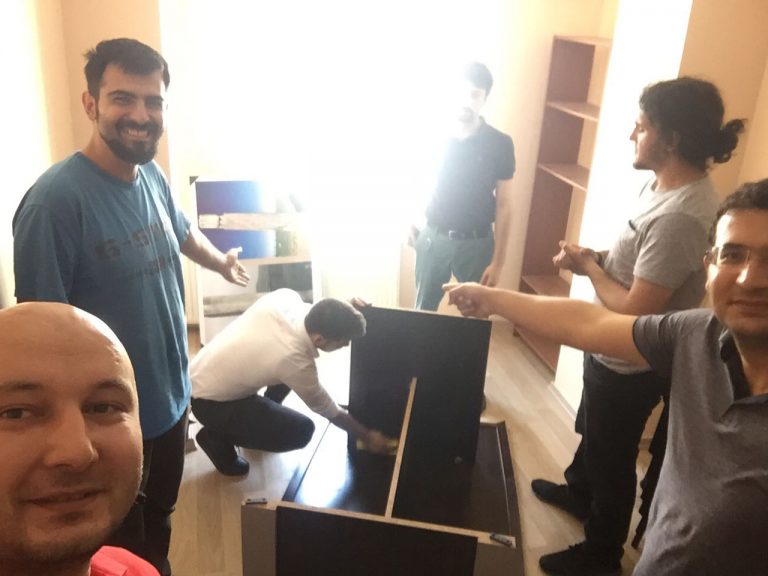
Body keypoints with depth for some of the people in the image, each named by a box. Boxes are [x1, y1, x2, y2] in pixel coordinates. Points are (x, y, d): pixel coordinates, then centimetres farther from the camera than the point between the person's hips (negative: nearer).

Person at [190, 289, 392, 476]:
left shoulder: (285, 297, -17)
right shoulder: (295, 361, -30)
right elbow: (326, 408, -12)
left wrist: (344, 309, 1)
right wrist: (367, 436, 2)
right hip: (208, 401, -8)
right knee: (301, 431, -13)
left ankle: (260, 418, 24)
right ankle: (217, 437, 2)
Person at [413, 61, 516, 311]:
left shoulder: (499, 144, -8)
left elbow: (504, 205, -7)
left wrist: (498, 261, -10)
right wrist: (412, 224, 10)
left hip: (476, 243, -1)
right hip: (433, 238, 2)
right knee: (423, 309, 13)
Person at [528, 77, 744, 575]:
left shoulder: (680, 216, -32)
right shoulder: (666, 185, 0)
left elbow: (635, 310, -30)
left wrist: (588, 266, -16)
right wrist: (596, 256, -5)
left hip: (631, 364, -9)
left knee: (612, 458, 12)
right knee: (592, 432, 30)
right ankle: (578, 491, 57)